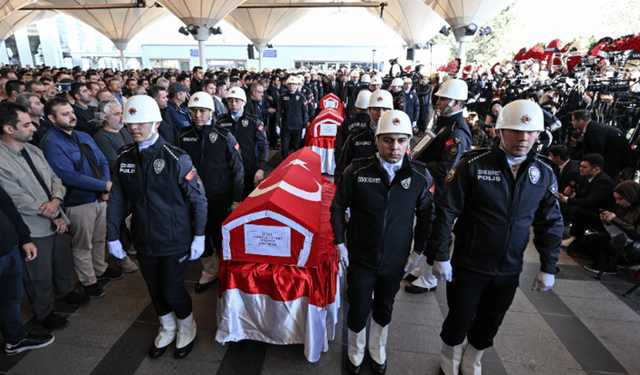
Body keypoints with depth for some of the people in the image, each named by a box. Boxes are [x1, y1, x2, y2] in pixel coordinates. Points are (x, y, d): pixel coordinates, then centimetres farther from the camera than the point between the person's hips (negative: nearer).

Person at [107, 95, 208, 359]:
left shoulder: (175, 158, -16)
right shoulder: (124, 158, 0)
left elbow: (198, 199, -12)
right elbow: (117, 200, 7)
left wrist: (199, 237, -11)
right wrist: (112, 236, 8)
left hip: (175, 241, -5)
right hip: (144, 241, 5)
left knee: (171, 291, 4)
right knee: (155, 289, 19)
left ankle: (187, 328, 36)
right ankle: (167, 329, 46)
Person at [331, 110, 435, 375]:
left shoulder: (420, 176, -11)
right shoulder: (357, 171, -15)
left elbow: (426, 215, 3)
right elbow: (338, 206, -3)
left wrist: (418, 251, 3)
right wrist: (340, 244, -3)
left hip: (396, 261, 2)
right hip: (360, 260, -1)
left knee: (384, 309, 23)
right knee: (358, 310, 12)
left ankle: (378, 353, 51)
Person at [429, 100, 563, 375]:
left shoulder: (544, 172, -3)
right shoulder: (473, 164, -16)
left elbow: (551, 223, 6)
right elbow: (446, 212, -14)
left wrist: (549, 267, 6)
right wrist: (440, 256, -14)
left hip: (509, 270, 4)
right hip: (468, 267, -3)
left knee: (488, 326, 20)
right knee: (459, 322, 12)